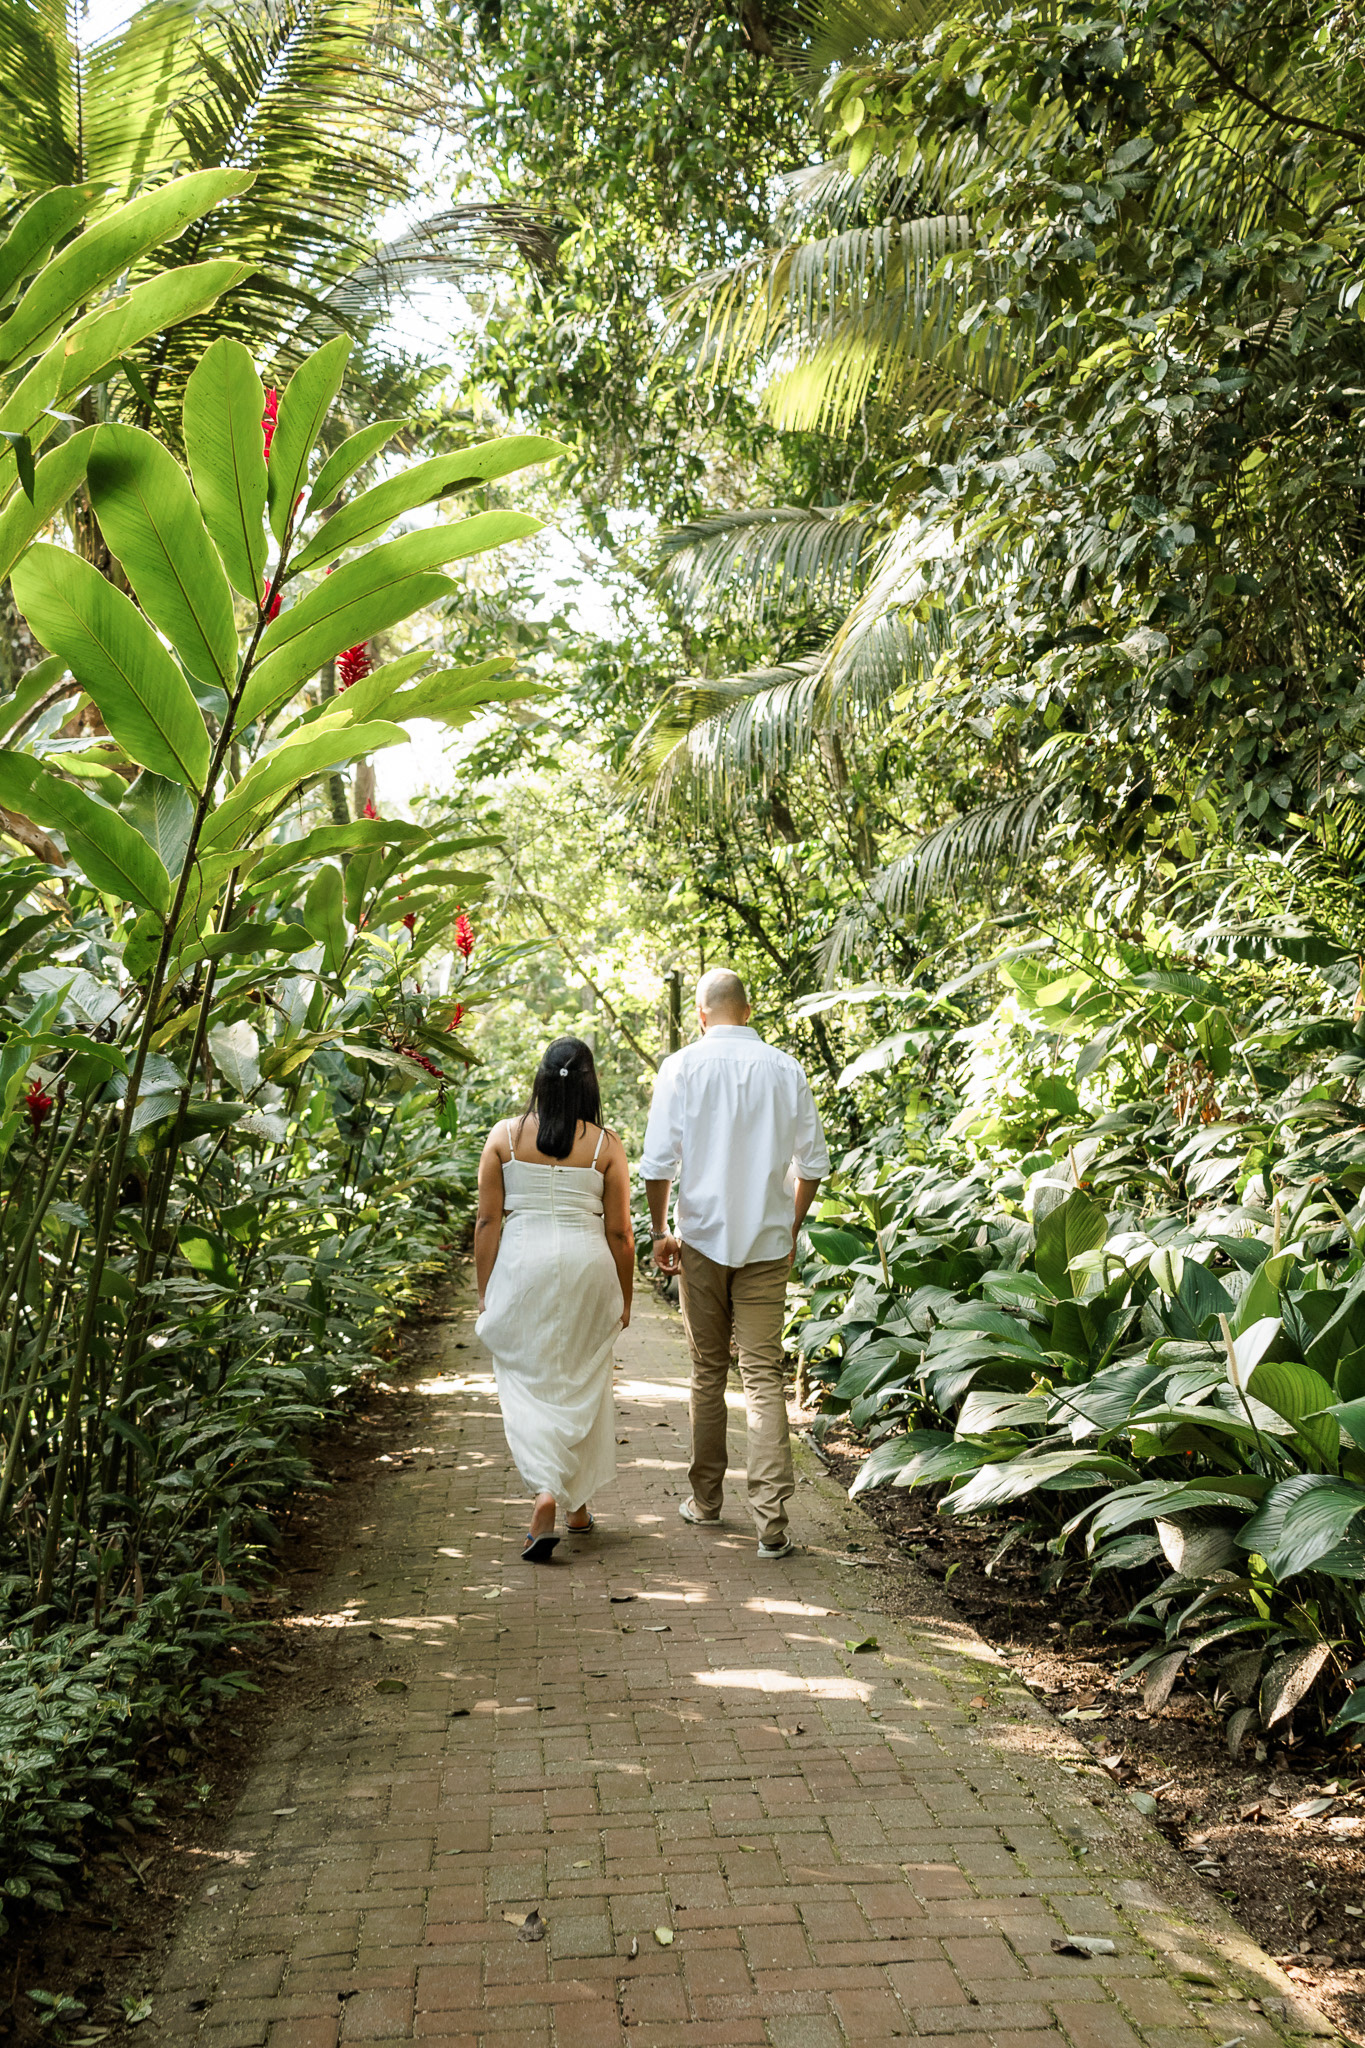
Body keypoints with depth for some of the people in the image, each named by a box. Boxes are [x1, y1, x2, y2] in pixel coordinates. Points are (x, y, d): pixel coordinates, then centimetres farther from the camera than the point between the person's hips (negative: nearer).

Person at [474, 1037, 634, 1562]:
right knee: (582, 1382, 15)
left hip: (521, 1265, -1)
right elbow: (620, 1232, -1)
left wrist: (484, 1293, 5)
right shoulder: (605, 1145, -3)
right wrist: (624, 1298, 10)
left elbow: (487, 1222, -2)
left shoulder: (504, 1137, -2)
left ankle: (546, 1493, -14)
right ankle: (579, 1503, 27)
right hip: (587, 1265, 1)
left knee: (527, 1383, 5)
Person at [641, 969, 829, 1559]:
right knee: (764, 1377, 1)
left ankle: (705, 1499, 26)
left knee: (708, 1371, 14)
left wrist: (660, 1230, 5)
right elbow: (812, 1163, 4)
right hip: (767, 1244, 1)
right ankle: (771, 1521, -4)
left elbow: (658, 1161, -9)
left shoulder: (682, 1067, -6)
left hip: (702, 1240, 0)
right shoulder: (786, 1070, -1)